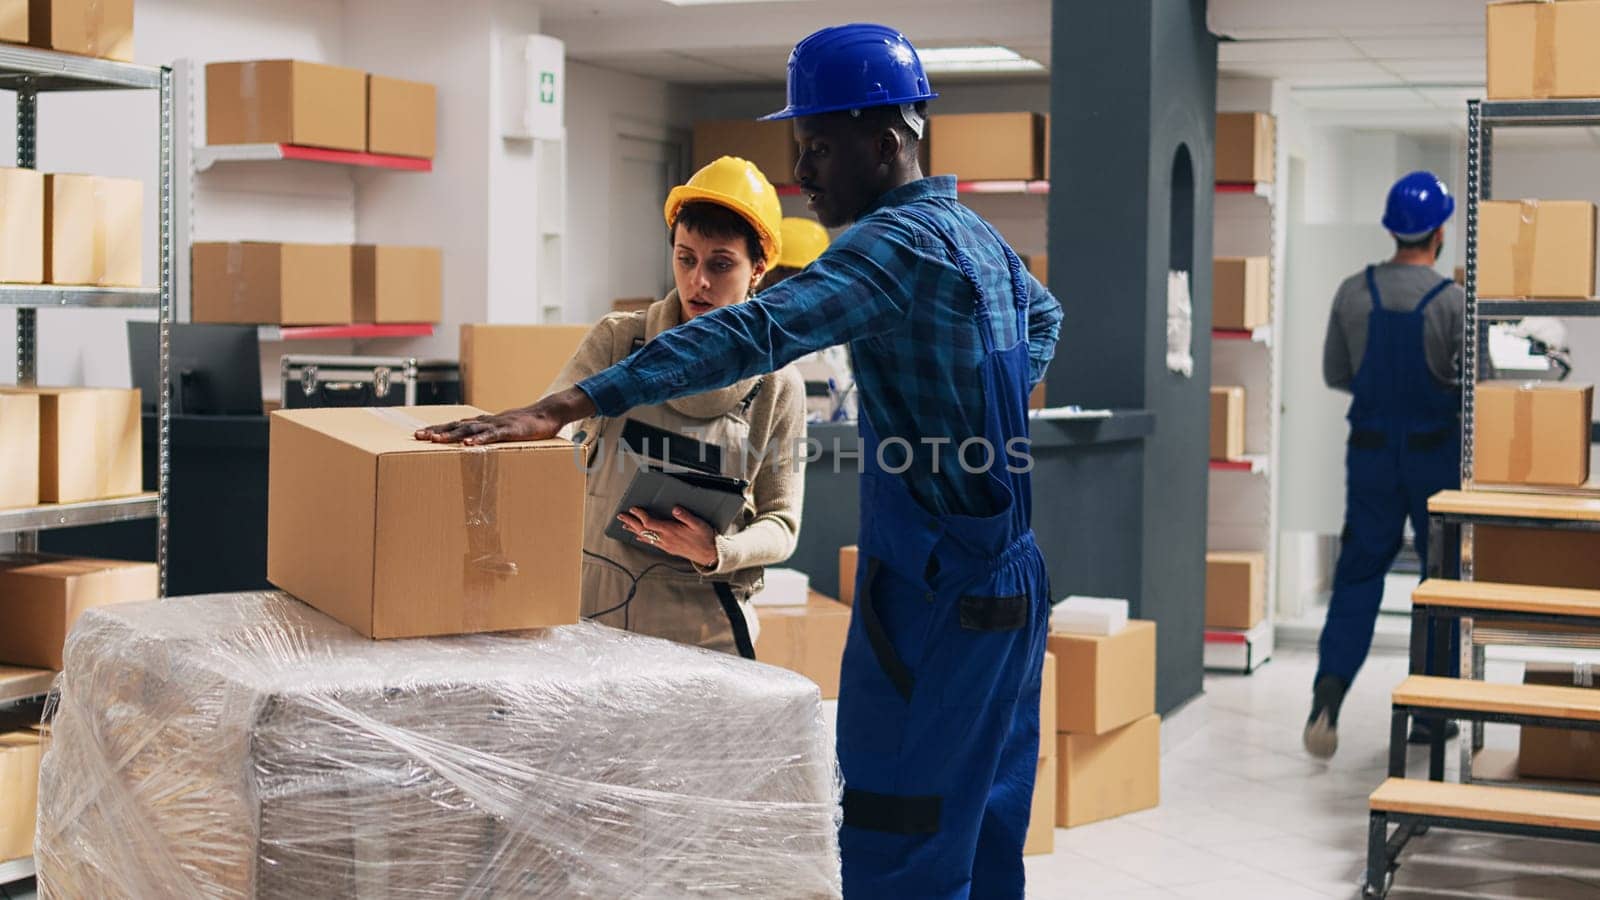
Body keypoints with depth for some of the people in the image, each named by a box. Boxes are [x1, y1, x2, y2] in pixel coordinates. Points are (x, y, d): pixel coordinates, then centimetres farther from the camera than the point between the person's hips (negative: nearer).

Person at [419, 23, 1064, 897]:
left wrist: (564, 408, -36)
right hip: (1007, 586, 10)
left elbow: (754, 333, -31)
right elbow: (1043, 317, 37)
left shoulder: (901, 240, -17)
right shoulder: (978, 235, 13)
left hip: (935, 596, -10)